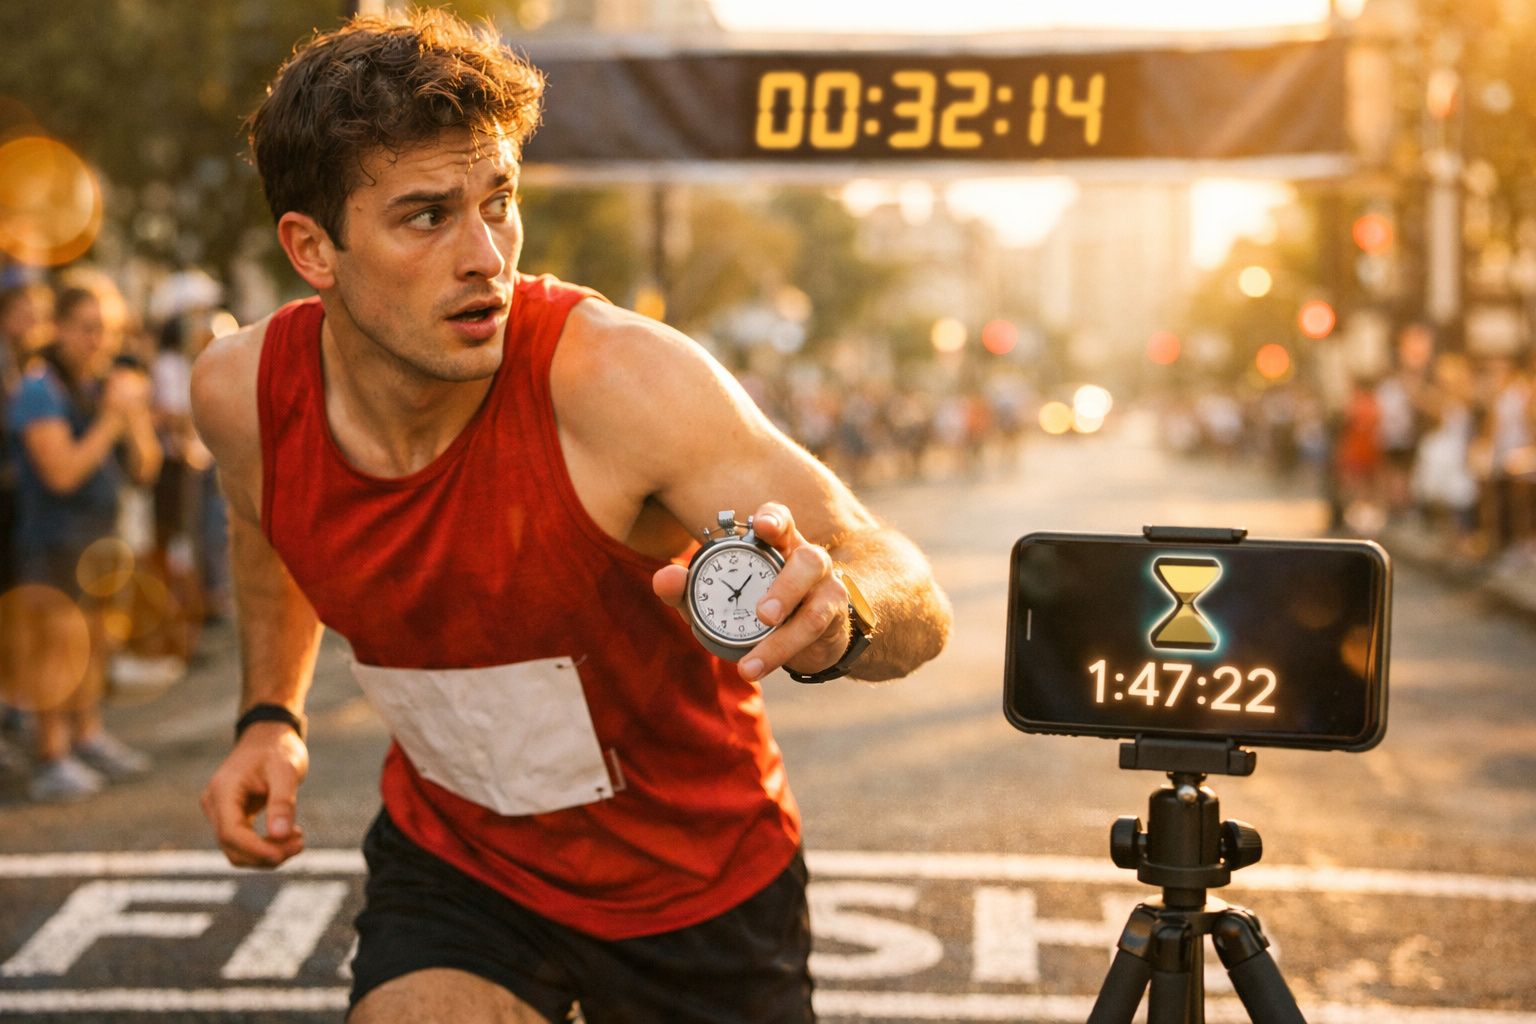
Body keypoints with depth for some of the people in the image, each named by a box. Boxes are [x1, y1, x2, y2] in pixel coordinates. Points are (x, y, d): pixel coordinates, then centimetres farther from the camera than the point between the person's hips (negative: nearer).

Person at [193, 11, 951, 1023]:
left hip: (699, 875, -1)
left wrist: (833, 614, -53)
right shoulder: (242, 393, -16)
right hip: (450, 857, 2)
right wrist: (270, 714, 3)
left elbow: (918, 606, -32)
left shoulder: (619, 379, -31)